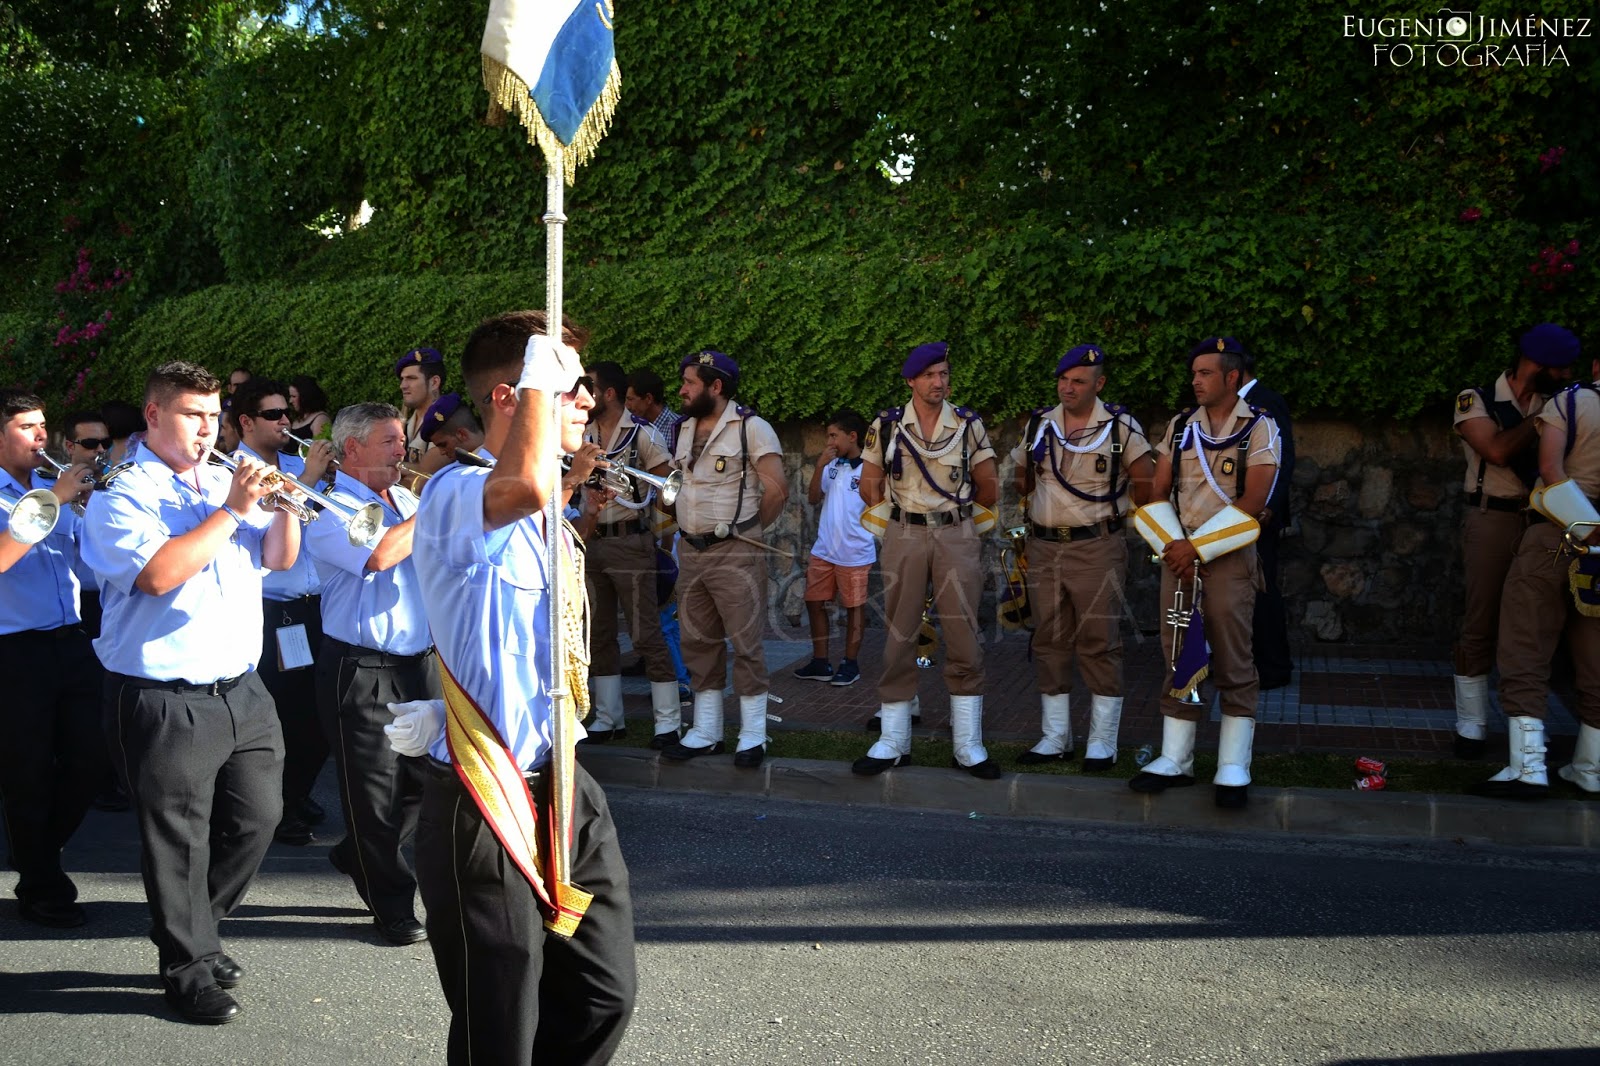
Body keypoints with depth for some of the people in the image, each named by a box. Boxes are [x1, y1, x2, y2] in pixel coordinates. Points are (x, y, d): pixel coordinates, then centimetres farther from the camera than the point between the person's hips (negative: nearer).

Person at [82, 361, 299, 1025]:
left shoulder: (226, 482, 12)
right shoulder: (121, 495, -8)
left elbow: (278, 559, 11)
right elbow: (157, 574, -23)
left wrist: (284, 506, -7)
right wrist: (232, 511, -19)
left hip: (242, 690, 7)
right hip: (165, 701, -7)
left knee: (258, 817, 14)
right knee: (180, 839, 3)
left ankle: (195, 926, 34)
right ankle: (188, 967, 18)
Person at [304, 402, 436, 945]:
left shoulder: (407, 501, 14)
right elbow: (378, 555, -26)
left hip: (421, 660, 7)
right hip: (361, 670, -7)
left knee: (426, 776, 13)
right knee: (375, 790, 1)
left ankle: (357, 857, 36)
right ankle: (392, 904, 15)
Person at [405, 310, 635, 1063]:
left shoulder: (547, 519, 13)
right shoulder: (456, 493, -17)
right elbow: (526, 486, -41)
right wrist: (539, 372, -24)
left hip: (564, 788, 9)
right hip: (485, 807, -8)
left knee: (603, 996, 15)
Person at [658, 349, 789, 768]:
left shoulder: (751, 427, -9)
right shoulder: (686, 429, 13)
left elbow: (777, 490, -12)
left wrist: (748, 528, -2)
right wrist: (687, 527, 11)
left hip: (735, 553, -7)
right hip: (690, 552, 7)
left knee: (746, 643, -3)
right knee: (699, 643, 11)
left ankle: (752, 736, 6)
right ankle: (705, 733, 20)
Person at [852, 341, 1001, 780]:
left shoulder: (969, 425, 3)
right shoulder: (886, 426, 3)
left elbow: (989, 488, 10)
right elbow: (870, 485, 9)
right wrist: (899, 511, 8)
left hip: (957, 536, 0)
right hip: (904, 536, 0)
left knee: (963, 638, 0)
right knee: (899, 638, 4)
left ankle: (969, 746, 8)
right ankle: (892, 742, 13)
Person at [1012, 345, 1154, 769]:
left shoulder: (1120, 426, -4)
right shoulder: (1038, 424, 8)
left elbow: (1146, 482, -1)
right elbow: (1023, 479, 20)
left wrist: (1117, 513, 2)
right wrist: (1040, 512, 13)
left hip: (1097, 547, -4)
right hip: (1044, 546, 5)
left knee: (1099, 642, -3)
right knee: (1049, 642, 8)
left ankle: (1102, 742, 5)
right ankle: (1055, 737, 18)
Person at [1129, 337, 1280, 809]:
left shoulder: (1259, 428, -2)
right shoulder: (1179, 427, 12)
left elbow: (1251, 502, -10)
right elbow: (1158, 495, 8)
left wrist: (1198, 547, -14)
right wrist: (1172, 546, -8)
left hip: (1229, 557, -4)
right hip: (1178, 553, 4)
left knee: (1233, 663, -2)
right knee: (1178, 657, 7)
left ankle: (1233, 769, 3)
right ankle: (1175, 760, 14)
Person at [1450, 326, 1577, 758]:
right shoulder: (1476, 400, -2)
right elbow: (1498, 451, -18)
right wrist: (1541, 416, -10)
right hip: (1491, 520, -4)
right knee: (1480, 623, 0)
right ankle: (1471, 727, 8)